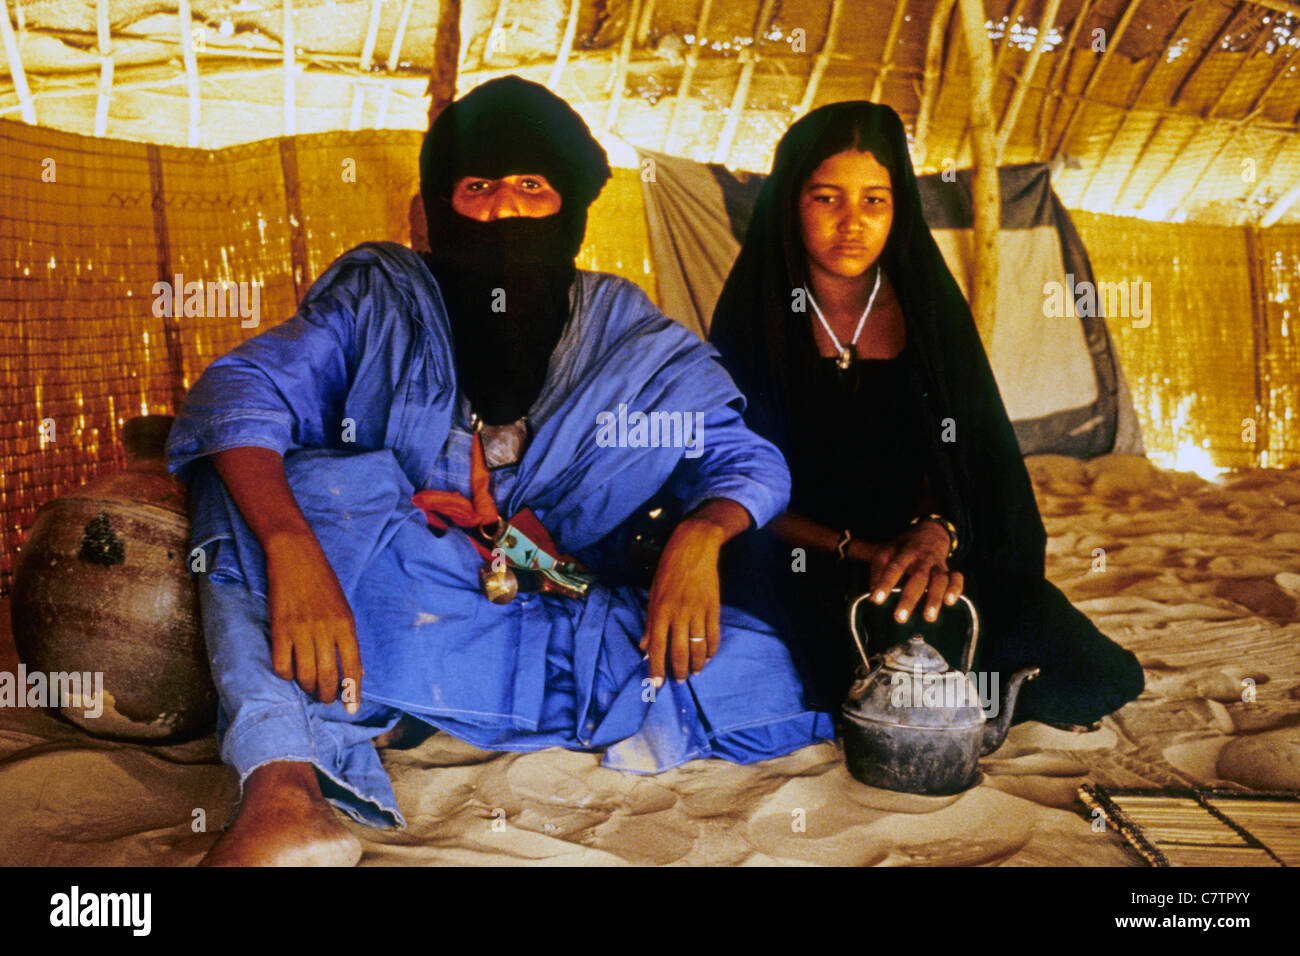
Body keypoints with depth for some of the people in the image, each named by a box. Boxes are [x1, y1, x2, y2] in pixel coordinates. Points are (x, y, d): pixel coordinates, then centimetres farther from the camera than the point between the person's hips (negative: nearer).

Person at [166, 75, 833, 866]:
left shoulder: (626, 333, 7)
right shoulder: (379, 298, 3)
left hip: (567, 634, 1)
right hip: (377, 613, -1)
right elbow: (242, 391, -13)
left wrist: (700, 535, -21)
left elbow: (749, 458, 4)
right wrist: (292, 548, -33)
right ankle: (285, 783, -39)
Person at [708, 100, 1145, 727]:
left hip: (932, 551, 2)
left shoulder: (929, 309, 5)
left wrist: (935, 533, -22)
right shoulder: (754, 318, -1)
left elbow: (959, 457, 2)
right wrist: (865, 552, -18)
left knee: (1097, 681, -19)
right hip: (801, 570, -2)